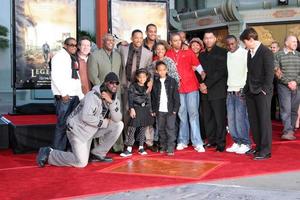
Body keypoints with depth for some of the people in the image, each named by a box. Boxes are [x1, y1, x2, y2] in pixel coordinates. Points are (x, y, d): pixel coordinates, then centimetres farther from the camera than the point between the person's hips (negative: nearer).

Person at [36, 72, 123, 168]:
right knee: (81, 162, -16)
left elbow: (117, 119, -13)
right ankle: (48, 154, 2)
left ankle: (98, 154, 4)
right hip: (78, 129, -8)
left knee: (119, 125, -5)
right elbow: (86, 117, -32)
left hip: (92, 130, 8)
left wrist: (111, 102, -26)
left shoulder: (114, 100, 2)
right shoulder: (94, 95, -22)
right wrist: (103, 122, -19)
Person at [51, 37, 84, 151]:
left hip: (74, 95, 8)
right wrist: (63, 93, -17)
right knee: (63, 124, -8)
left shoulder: (74, 58, 20)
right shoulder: (60, 56, -4)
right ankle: (58, 151, -3)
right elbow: (56, 76, -13)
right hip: (64, 96, -8)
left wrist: (80, 94, 12)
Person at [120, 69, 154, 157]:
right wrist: (131, 109, -13)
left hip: (145, 109, 4)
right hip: (136, 109, -4)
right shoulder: (133, 86, -1)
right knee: (132, 128, -9)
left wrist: (150, 111, 14)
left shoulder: (147, 87, 11)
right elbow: (130, 98, -5)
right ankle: (129, 149, -8)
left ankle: (141, 147, 18)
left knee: (143, 128, 8)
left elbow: (148, 99, 15)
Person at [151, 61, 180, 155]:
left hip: (170, 110, -3)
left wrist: (175, 109, -5)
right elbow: (153, 98, 10)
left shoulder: (172, 81, 2)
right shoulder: (155, 83, 8)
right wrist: (154, 110, 4)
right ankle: (163, 147, 19)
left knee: (170, 129, -5)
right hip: (159, 110, 3)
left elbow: (176, 96, 0)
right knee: (161, 129, 8)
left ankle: (170, 148, -2)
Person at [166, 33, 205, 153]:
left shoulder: (188, 53, 4)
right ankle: (182, 141, 14)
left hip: (191, 87, -1)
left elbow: (198, 67, 7)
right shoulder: (168, 55, 6)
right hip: (178, 89, 1)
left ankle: (197, 143, -4)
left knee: (193, 113, -4)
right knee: (182, 115, 6)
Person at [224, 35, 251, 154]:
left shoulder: (245, 54, -5)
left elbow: (248, 72, -8)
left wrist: (242, 88, -12)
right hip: (230, 90, 6)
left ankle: (245, 143, 2)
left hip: (241, 91, -6)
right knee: (231, 119, 4)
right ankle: (237, 142, 14)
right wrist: (228, 86, 8)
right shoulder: (227, 55, 13)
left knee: (241, 118, -7)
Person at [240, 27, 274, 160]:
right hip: (250, 92, 7)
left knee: (264, 120, -2)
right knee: (253, 121, 10)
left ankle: (266, 150, 3)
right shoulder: (250, 52, 12)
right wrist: (247, 87, 11)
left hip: (262, 92, -7)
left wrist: (264, 89, -14)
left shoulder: (266, 52, -10)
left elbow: (269, 73, -13)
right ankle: (258, 146, 20)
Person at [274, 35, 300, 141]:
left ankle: (291, 130, 17)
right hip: (283, 86, -4)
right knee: (286, 109, -11)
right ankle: (288, 131, -14)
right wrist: (288, 82, -13)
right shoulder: (278, 55, 0)